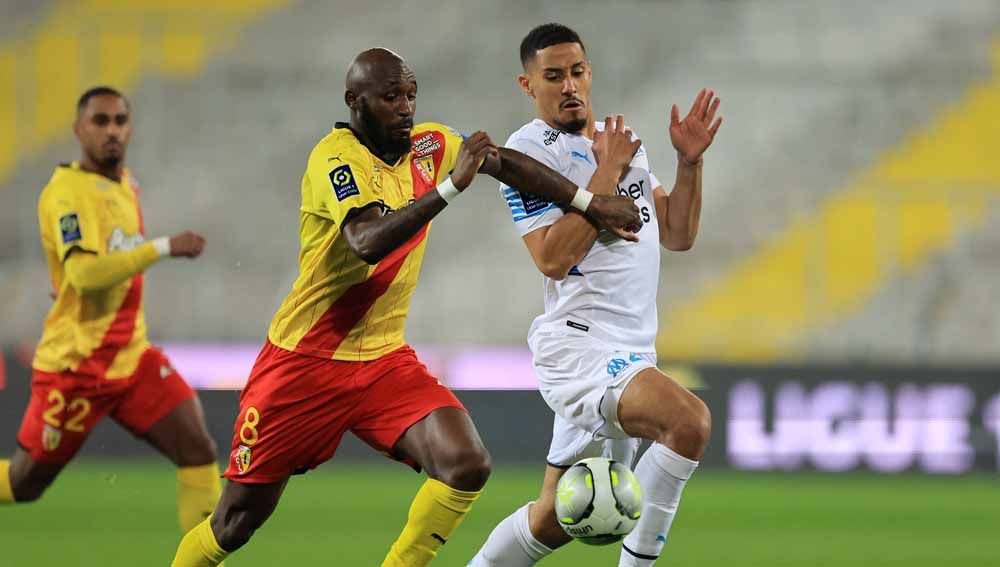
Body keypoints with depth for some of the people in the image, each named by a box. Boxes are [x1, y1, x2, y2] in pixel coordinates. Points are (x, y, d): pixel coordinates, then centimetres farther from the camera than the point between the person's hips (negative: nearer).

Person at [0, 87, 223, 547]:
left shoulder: (124, 182, 10)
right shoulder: (67, 190, -17)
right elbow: (85, 272, -31)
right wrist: (164, 248, -32)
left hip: (132, 357, 7)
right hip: (74, 366, -7)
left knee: (199, 452, -10)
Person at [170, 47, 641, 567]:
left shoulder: (428, 144, 2)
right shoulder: (335, 157, -19)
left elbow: (506, 163, 15)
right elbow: (368, 242, -35)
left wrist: (591, 204, 14)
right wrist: (450, 187, -37)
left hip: (384, 359, 5)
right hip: (305, 362, -5)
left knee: (467, 465, -19)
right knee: (235, 524, 0)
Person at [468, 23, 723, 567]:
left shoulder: (622, 142, 18)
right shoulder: (530, 149, -7)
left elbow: (678, 235, 18)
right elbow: (553, 258, -16)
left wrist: (690, 160, 5)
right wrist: (607, 173, -14)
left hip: (631, 353, 8)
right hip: (578, 343, -8)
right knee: (689, 420, -31)